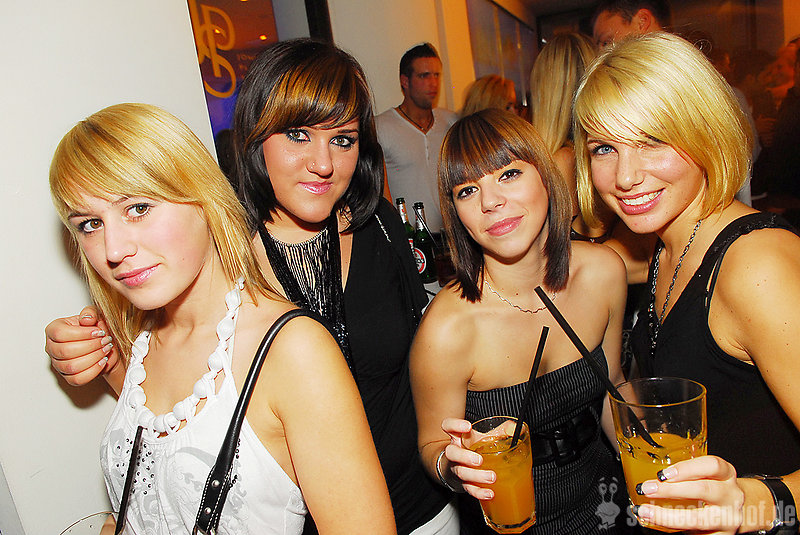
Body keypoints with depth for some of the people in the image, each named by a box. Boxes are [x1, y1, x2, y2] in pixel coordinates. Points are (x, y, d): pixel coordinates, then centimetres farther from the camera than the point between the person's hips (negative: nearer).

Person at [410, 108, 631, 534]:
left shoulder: (603, 272, -17)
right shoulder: (447, 330, -32)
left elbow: (613, 387, -1)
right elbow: (431, 445, -16)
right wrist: (451, 466, -37)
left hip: (601, 500, 3)